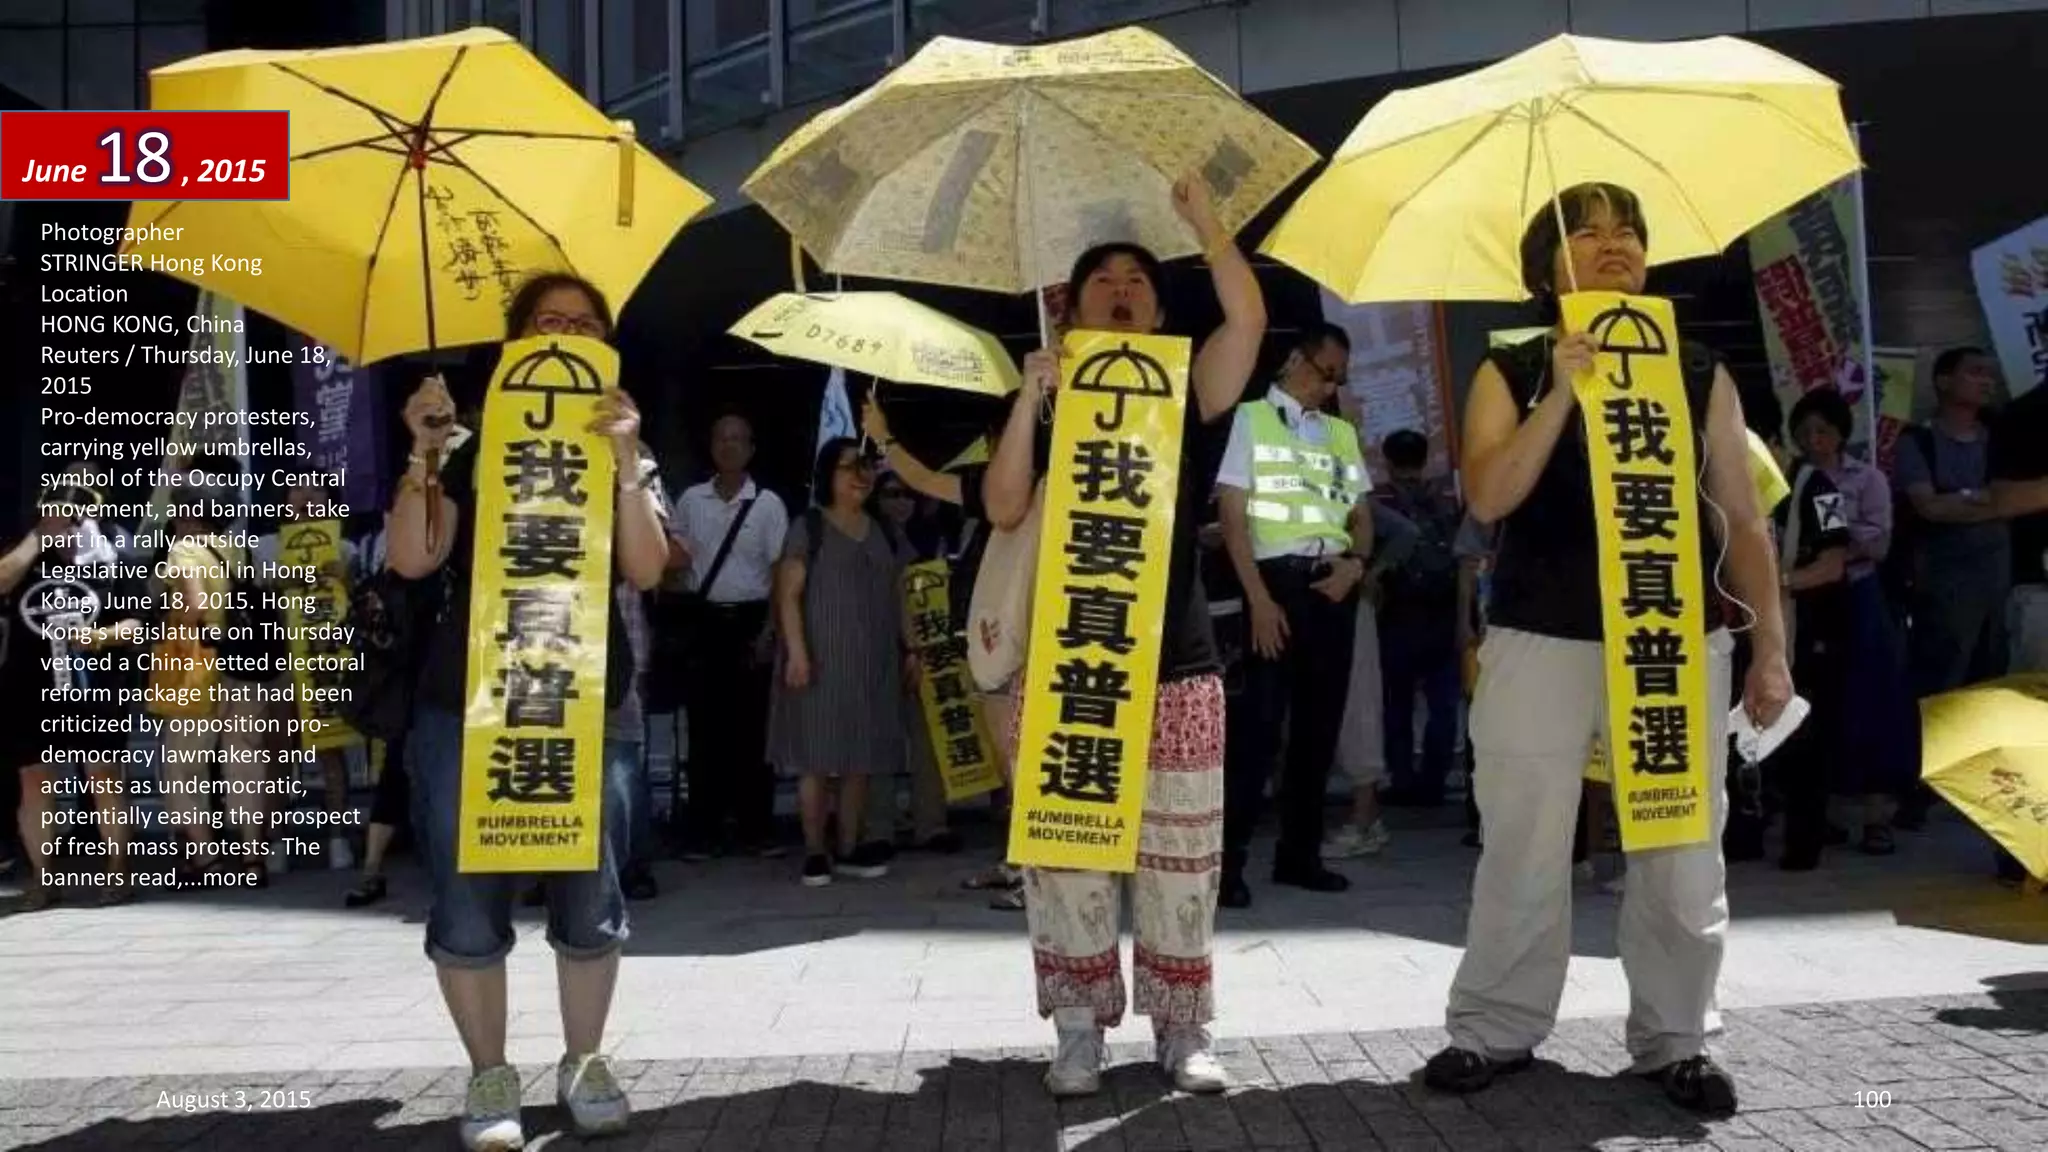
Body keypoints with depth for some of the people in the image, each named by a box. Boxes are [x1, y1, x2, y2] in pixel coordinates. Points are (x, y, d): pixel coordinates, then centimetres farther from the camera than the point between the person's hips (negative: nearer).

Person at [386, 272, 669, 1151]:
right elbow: (411, 559, -3)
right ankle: (490, 1077, 14)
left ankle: (583, 1062, 19)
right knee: (468, 900, 0)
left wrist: (625, 461, -16)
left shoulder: (622, 453, 10)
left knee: (589, 896, 1)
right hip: (465, 705, 0)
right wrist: (422, 455, -13)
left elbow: (646, 571, -6)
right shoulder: (470, 446, 9)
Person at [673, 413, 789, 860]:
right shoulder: (691, 500, 6)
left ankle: (755, 827, 12)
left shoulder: (768, 504, -1)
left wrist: (768, 632, -8)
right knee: (706, 726, 3)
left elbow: (780, 573, -2)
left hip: (750, 619, -1)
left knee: (752, 725, 3)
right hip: (705, 620, 2)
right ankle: (704, 829, 9)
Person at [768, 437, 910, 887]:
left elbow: (896, 597, 18)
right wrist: (796, 650, -17)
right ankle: (815, 852, 1)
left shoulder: (881, 532, 15)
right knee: (817, 757, -4)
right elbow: (789, 594, -8)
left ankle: (850, 849, 13)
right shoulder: (808, 528, -2)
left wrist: (907, 648, 12)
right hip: (822, 660, -5)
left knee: (860, 757, 6)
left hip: (872, 661, 5)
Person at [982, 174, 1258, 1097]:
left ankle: (1183, 1031, 16)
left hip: (1177, 666, 0)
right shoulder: (1047, 406, 9)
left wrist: (1203, 217, -15)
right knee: (1068, 859, 1)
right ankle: (1080, 1032, 12)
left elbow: (1249, 318, -11)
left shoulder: (1187, 396, 7)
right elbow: (1003, 510, -5)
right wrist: (1028, 400, -13)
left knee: (1179, 863, 5)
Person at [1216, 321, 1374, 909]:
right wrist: (1259, 599, -13)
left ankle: (1299, 852, 16)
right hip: (1279, 579, -5)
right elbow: (1233, 514, -4)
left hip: (1334, 584, 5)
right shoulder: (1252, 418, 3)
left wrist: (1355, 563, -4)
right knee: (1261, 717, -10)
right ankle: (1229, 857, -5)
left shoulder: (1342, 432, 18)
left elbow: (1361, 514, 18)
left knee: (1321, 719, 7)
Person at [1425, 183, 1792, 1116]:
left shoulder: (1700, 373, 9)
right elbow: (1487, 499, -11)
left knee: (1684, 858, 5)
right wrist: (1563, 391, -18)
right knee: (1522, 852, 2)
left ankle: (1673, 1040, 20)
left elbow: (1743, 521, 10)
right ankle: (1495, 1030, 17)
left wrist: (1770, 647, 6)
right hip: (1541, 642, -2)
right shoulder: (1512, 373, 4)